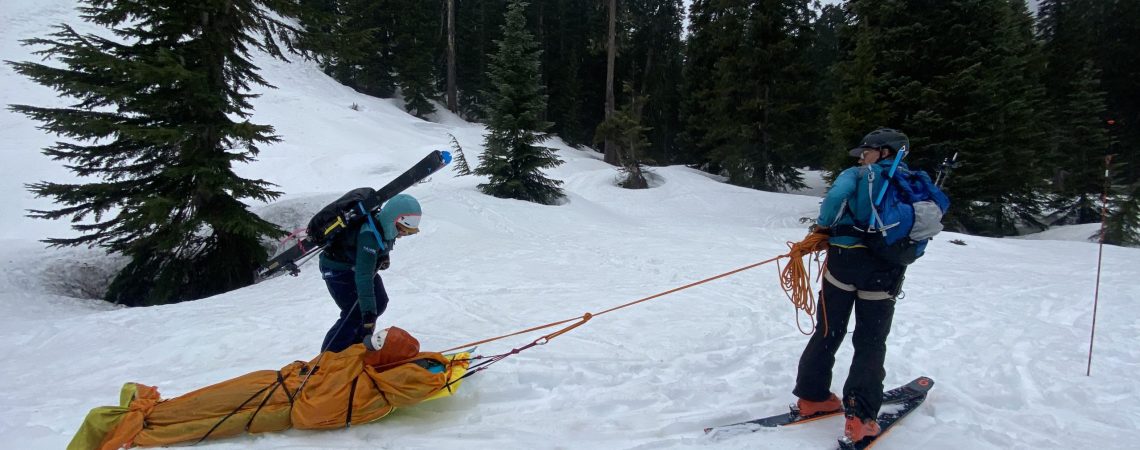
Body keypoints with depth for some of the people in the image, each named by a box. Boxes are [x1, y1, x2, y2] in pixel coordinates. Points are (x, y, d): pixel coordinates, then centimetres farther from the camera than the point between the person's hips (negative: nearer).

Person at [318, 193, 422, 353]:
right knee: (356, 313, -16)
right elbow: (363, 277, -43)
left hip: (356, 265, 9)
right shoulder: (369, 235, -38)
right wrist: (368, 315, -46)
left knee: (379, 303, 8)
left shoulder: (386, 225, -13)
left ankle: (355, 345, 21)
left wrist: (384, 257, -1)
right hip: (337, 269, -9)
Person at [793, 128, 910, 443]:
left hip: (845, 259, -1)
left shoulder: (858, 175, 4)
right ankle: (860, 417, 0)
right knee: (871, 343, 8)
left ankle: (812, 396, 19)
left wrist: (824, 225, -4)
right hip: (886, 271, 2)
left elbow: (837, 194, -17)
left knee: (828, 332, 12)